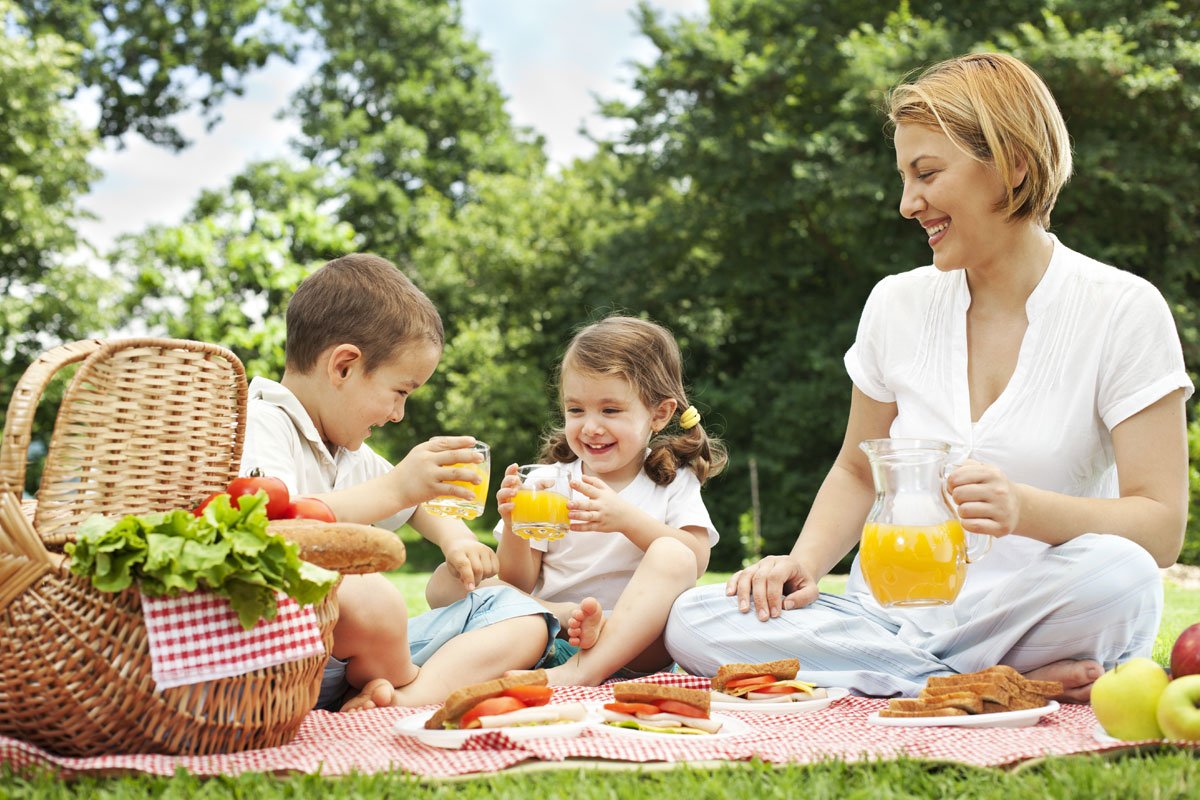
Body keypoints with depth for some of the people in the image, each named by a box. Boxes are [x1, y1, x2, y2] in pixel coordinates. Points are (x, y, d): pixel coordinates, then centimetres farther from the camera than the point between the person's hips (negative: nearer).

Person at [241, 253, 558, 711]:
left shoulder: (352, 456, 21)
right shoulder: (261, 426, -8)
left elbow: (419, 505, 40)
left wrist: (456, 539, 17)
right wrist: (395, 488, -31)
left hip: (363, 651, 9)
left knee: (522, 615, 3)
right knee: (366, 595, -39)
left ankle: (417, 693, -22)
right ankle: (401, 683, -8)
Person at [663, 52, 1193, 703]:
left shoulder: (1123, 310, -4)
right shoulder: (898, 304, 8)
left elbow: (1162, 526, -10)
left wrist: (1026, 510, -29)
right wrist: (804, 563, -2)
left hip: (1033, 619, -4)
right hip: (895, 616, 5)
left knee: (1119, 577, -38)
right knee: (693, 623, -21)